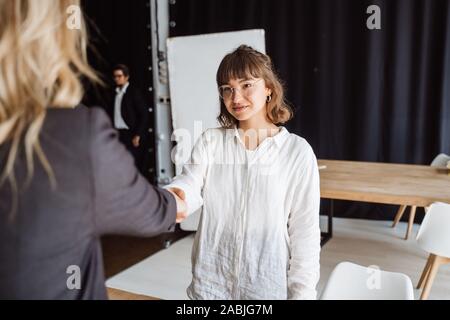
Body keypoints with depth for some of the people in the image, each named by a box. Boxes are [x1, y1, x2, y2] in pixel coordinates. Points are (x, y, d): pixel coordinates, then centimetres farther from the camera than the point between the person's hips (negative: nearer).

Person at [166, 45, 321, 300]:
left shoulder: (298, 152, -8)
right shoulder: (210, 142, -1)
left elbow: (305, 231, -6)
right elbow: (190, 185, -17)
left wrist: (302, 293, -5)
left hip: (269, 286, -1)